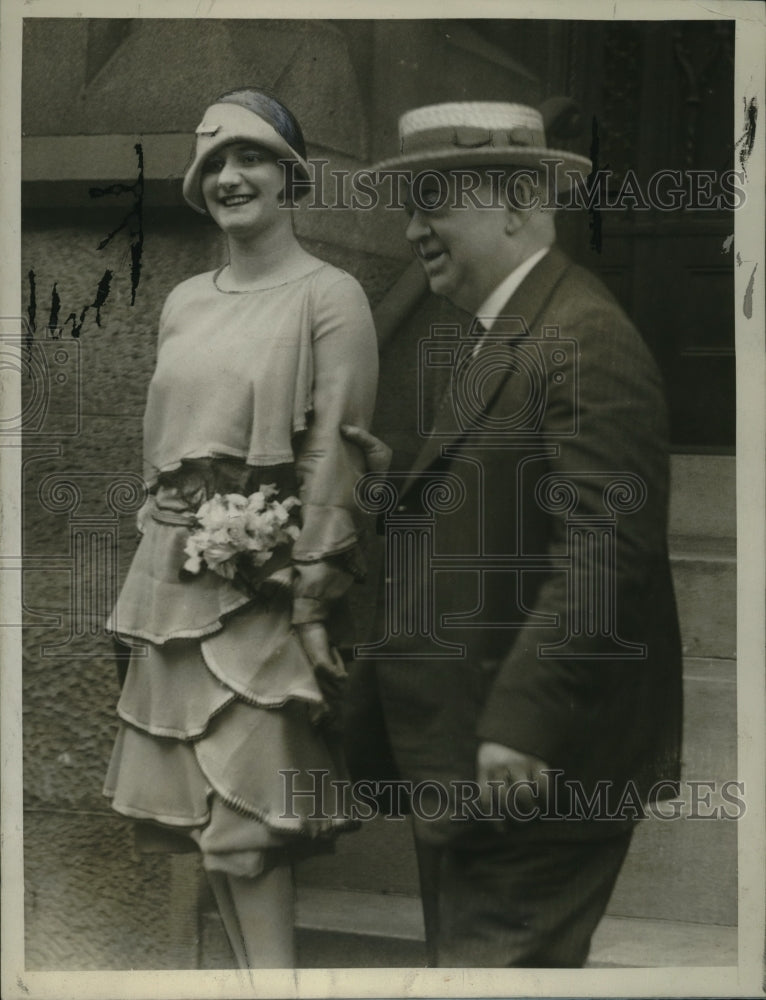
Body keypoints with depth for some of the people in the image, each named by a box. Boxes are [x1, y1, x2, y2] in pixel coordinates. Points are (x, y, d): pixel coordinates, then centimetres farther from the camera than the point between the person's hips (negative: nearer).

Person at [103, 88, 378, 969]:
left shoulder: (329, 296, -5)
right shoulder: (183, 303, 14)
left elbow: (335, 456, -10)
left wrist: (313, 605, -14)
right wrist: (152, 581, 14)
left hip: (267, 583, -6)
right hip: (176, 578, 7)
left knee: (246, 814, -9)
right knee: (201, 806, 10)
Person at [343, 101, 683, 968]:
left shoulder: (584, 340, -17)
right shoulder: (485, 336, 15)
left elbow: (605, 548, -24)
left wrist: (521, 726, -26)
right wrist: (399, 481, 4)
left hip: (534, 756, -10)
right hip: (456, 745, 10)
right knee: (459, 954, 19)